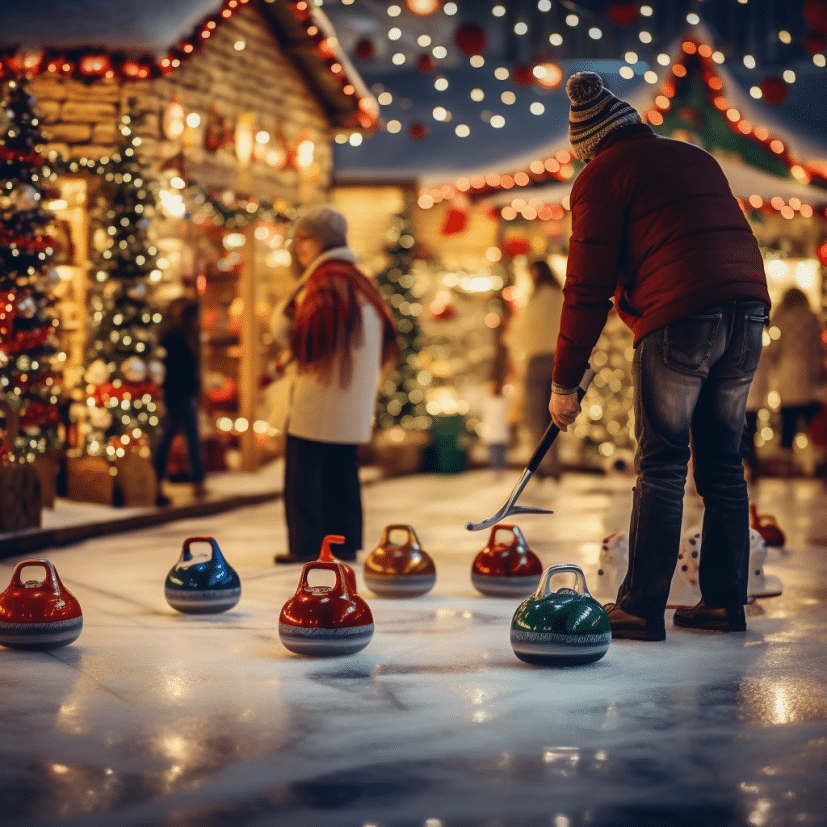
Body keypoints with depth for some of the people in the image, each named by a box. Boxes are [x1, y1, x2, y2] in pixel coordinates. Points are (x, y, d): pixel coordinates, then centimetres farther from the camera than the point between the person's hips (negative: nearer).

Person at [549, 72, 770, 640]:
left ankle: (642, 608, 0)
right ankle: (724, 601, 15)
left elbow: (588, 287, -1)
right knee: (723, 462, 12)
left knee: (662, 466, -1)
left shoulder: (601, 176, 4)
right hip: (748, 308, 6)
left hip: (678, 321, -6)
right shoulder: (698, 159, 26)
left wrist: (565, 381, 3)